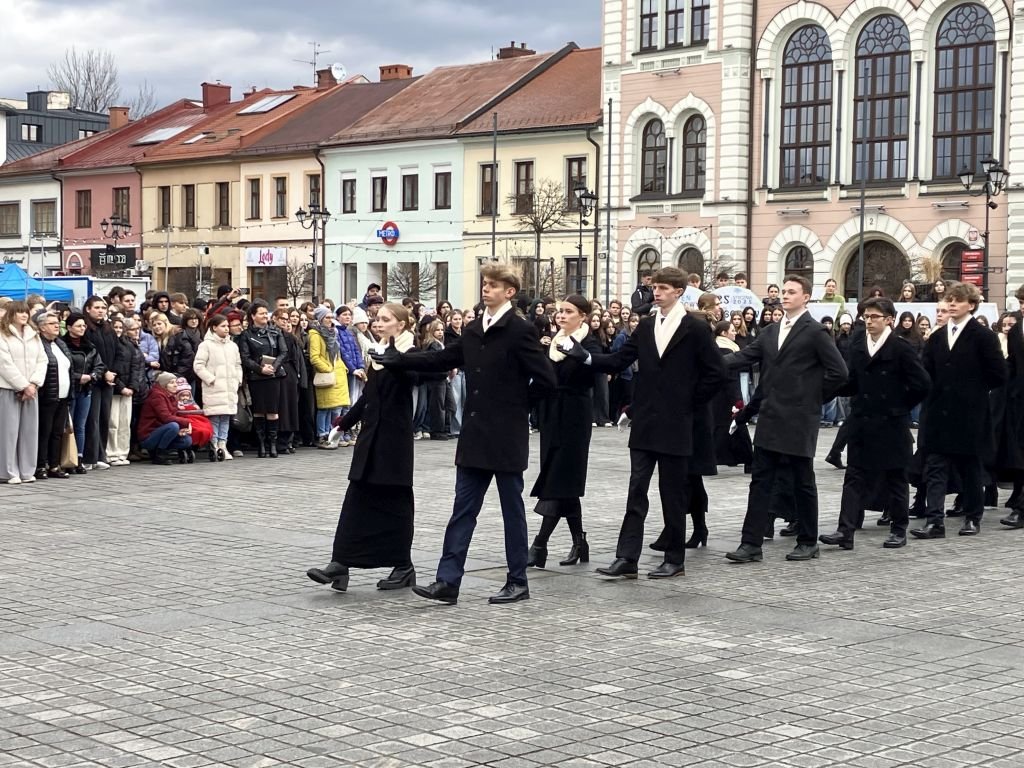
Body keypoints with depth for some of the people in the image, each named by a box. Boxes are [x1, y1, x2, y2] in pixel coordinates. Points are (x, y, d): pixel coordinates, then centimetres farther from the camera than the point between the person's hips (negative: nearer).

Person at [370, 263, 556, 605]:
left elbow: (546, 378, -14)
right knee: (463, 509, 5)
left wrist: (519, 401, -2)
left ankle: (518, 582, 15)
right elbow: (444, 359, 19)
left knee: (512, 509, 4)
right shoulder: (473, 330, 11)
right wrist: (398, 359, 14)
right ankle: (447, 582, 5)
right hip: (475, 435, 7)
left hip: (507, 436, -7)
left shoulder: (520, 330, -11)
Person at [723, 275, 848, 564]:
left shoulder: (815, 332, -7)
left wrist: (815, 398, -3)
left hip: (799, 420, -6)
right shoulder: (771, 331, 12)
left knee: (803, 482, 5)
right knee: (760, 480, 3)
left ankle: (808, 542, 17)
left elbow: (838, 371, -10)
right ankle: (751, 544, 3)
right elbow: (745, 356, 3)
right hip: (770, 418, 6)